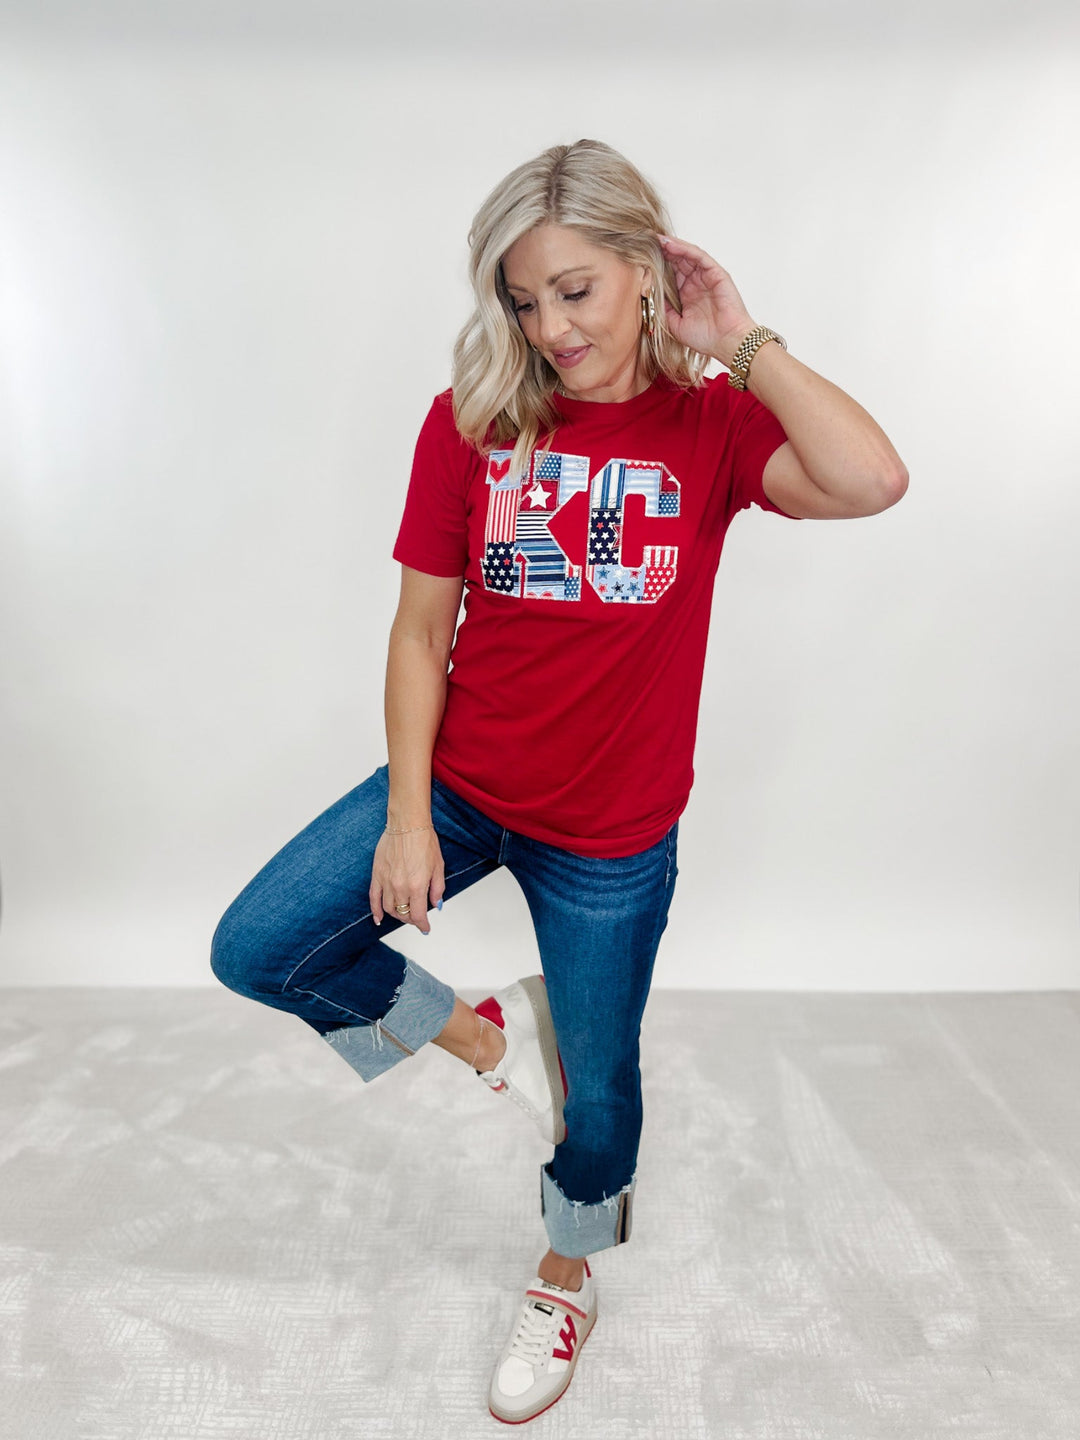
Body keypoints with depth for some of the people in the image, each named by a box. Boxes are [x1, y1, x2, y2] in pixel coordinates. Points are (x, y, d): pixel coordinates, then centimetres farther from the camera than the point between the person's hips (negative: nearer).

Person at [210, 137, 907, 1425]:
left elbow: (872, 480, -29)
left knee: (596, 1077, 15)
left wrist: (743, 343, -19)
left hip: (611, 836, -1)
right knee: (256, 952, -6)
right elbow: (421, 632, -4)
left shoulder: (712, 424, -8)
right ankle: (483, 1034, 18)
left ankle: (569, 1270, 49)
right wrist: (406, 815, -7)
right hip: (458, 784, 2)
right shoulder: (472, 421, -6)